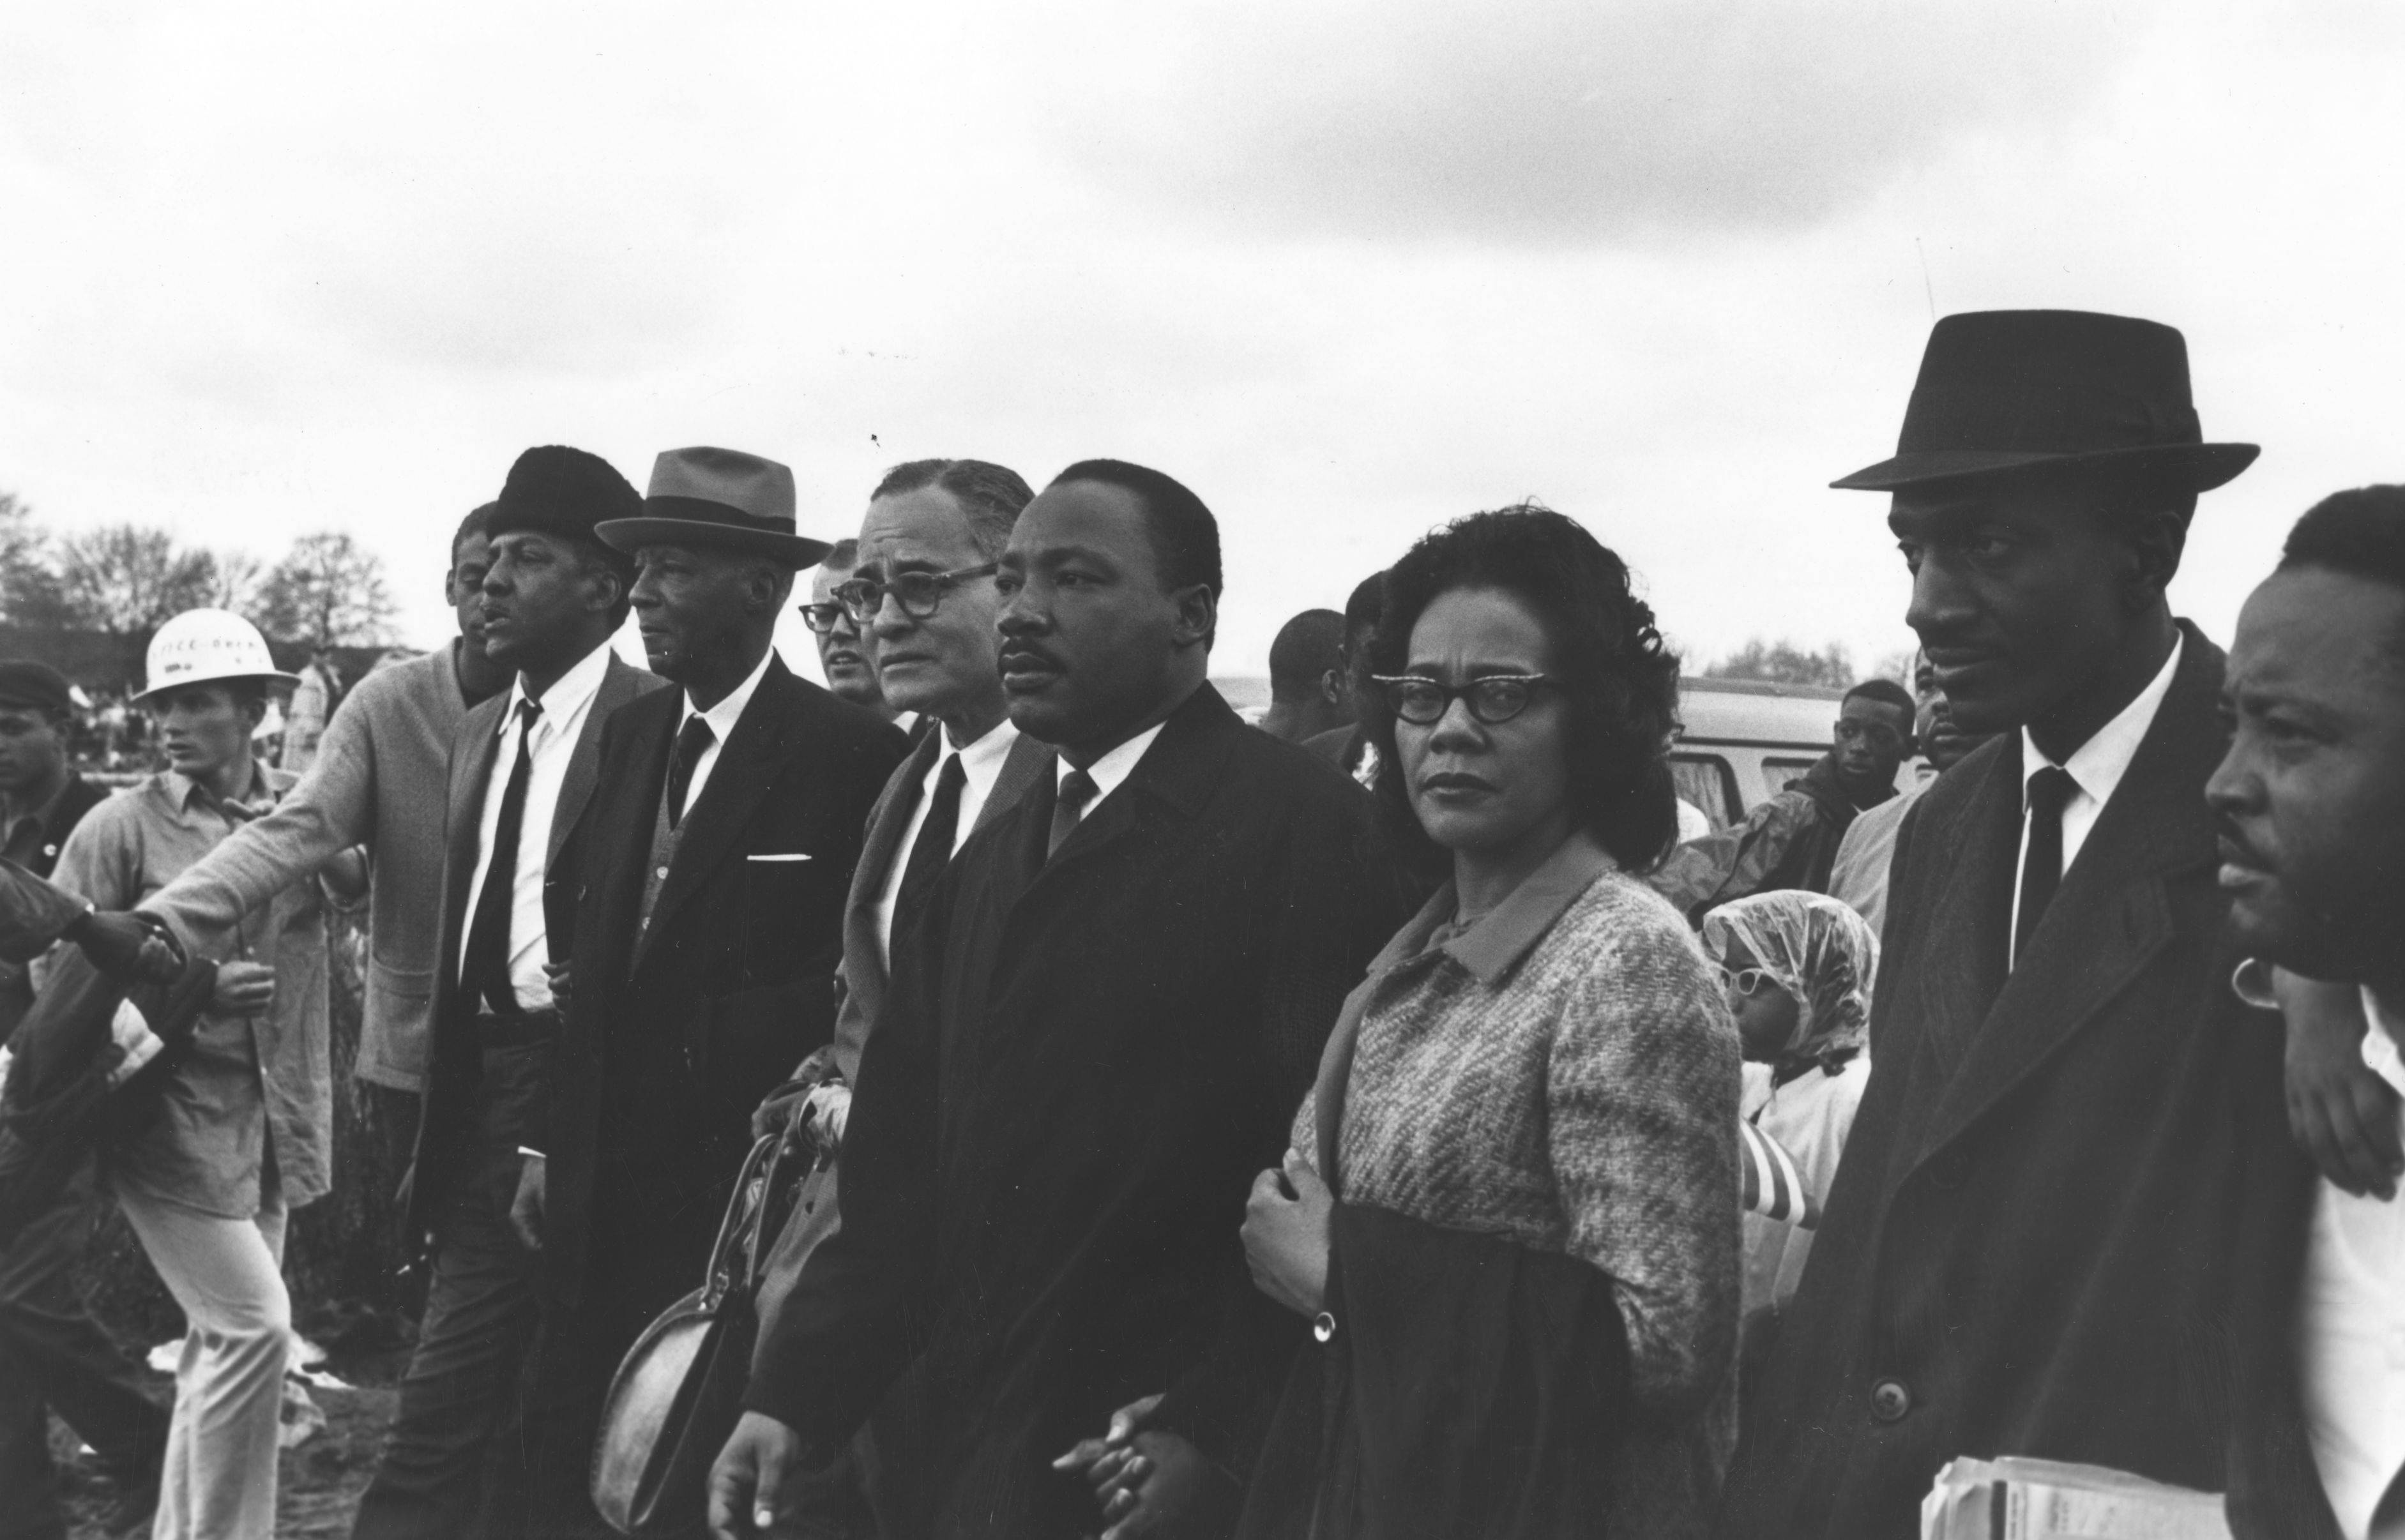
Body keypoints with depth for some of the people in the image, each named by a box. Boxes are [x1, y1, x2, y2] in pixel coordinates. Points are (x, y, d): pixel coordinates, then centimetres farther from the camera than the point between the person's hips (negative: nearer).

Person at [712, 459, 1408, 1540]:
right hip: (950, 1452, 7)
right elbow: (901, 1161, 10)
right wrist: (797, 1396, 2)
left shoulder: (1303, 829, -11)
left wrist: (1209, 1439, -20)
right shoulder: (987, 860, 14)